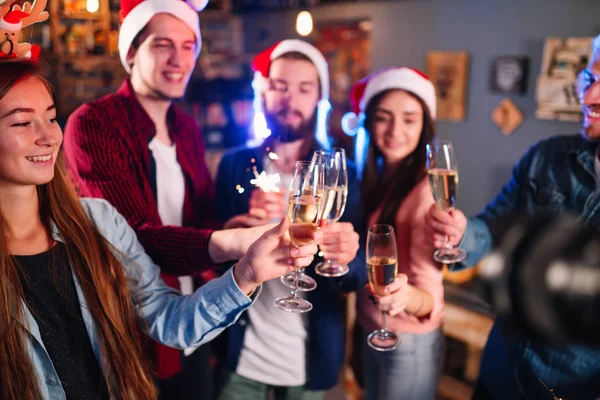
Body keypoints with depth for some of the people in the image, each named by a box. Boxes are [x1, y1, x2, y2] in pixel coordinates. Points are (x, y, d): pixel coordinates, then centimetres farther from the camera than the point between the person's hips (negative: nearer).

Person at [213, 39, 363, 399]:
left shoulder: (343, 174, -6)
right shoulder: (235, 164, -5)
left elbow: (357, 277, -8)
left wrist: (346, 258, -31)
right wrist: (245, 225, -28)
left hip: (311, 358, 1)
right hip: (243, 354, 0)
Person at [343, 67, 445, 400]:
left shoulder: (427, 189, -23)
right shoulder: (372, 180, -1)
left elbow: (430, 293, -28)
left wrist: (407, 296, -47)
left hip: (410, 344, -6)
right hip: (371, 333, 6)